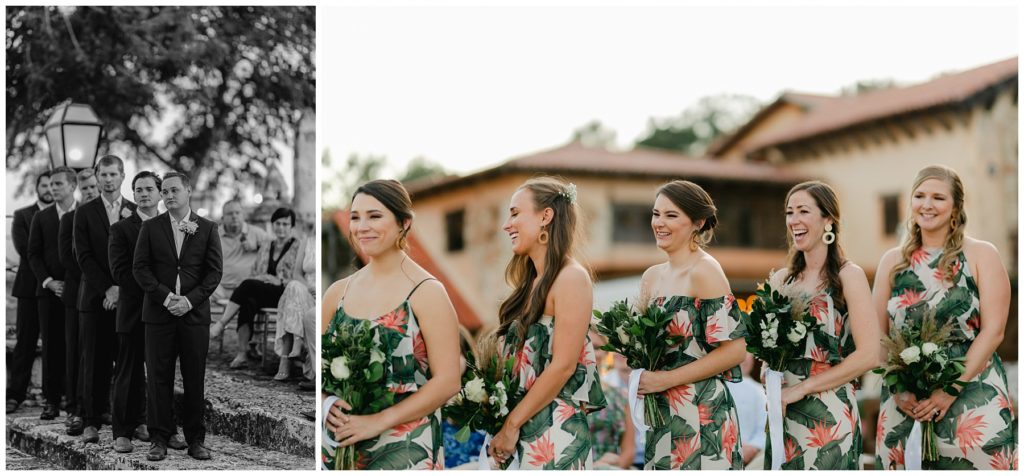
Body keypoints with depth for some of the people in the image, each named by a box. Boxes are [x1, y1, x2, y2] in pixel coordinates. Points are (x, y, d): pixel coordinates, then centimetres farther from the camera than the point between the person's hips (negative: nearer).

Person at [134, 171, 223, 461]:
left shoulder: (207, 228, 6)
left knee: (195, 380, 3)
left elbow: (215, 271, 2)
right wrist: (165, 296, -12)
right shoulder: (150, 228, 8)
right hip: (158, 314, 0)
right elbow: (140, 267, 1)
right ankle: (159, 439, 8)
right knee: (158, 379, 1)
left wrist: (190, 300, -11)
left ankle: (195, 439, 11)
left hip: (195, 314, 0)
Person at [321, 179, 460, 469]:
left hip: (405, 450, -4)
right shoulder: (338, 292, 5)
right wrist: (325, 402, -9)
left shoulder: (426, 292, -9)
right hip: (337, 447, 4)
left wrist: (378, 421, -19)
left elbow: (447, 381, -14)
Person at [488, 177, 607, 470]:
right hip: (525, 431, 7)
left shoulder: (571, 278, -12)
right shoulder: (532, 283, 12)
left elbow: (563, 366, -17)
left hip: (556, 433, -7)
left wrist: (511, 424, -13)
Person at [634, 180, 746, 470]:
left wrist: (665, 380, -15)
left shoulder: (705, 271, -12)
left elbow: (733, 350, -17)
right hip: (662, 415, 7)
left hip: (701, 414, -7)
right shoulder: (652, 276, 9)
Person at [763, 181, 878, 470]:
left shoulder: (848, 276, -6)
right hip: (784, 413, 5)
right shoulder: (782, 279, 8)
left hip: (830, 416, -4)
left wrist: (800, 388, -13)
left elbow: (868, 355, -13)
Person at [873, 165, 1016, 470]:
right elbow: (878, 335, 8)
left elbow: (993, 331, -7)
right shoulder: (893, 261, 9)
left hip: (974, 399, -2)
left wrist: (951, 391, -15)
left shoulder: (981, 254, 0)